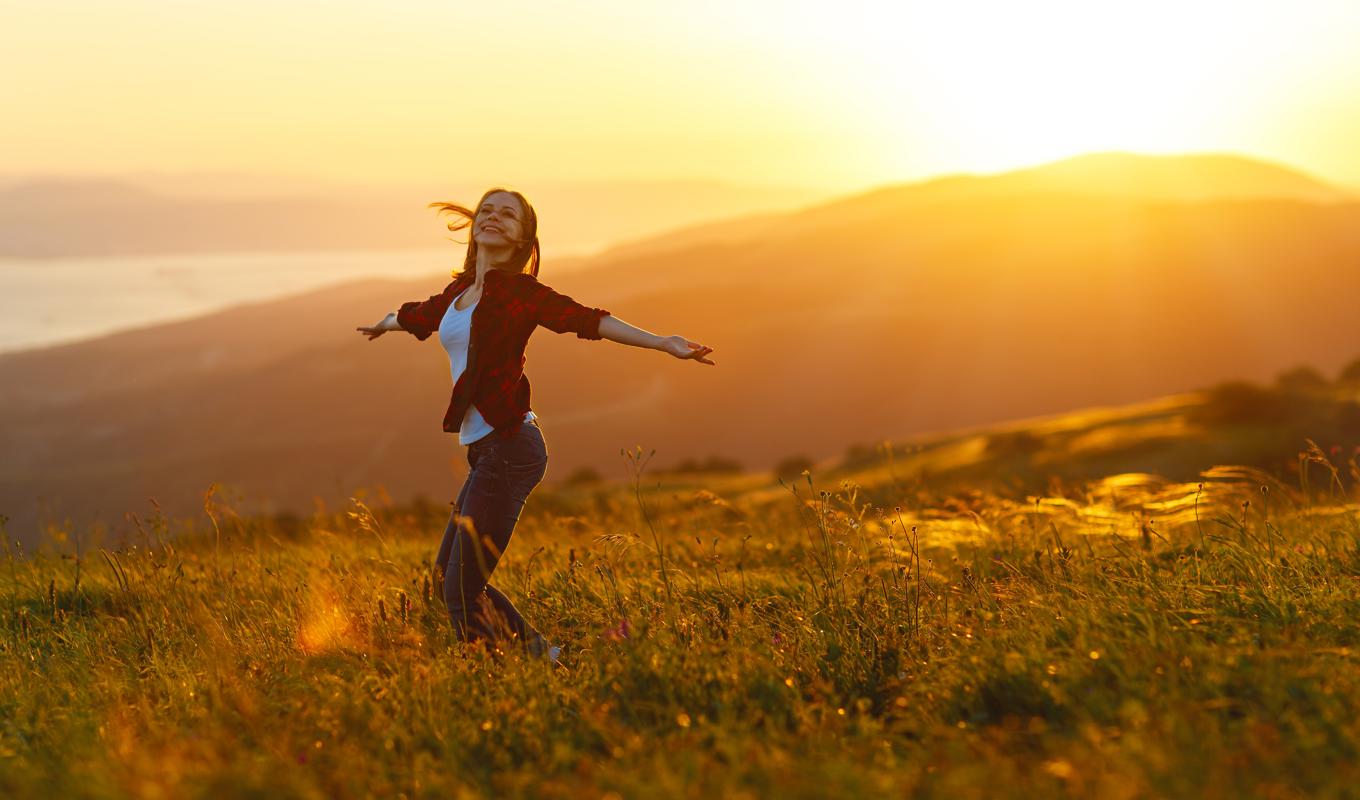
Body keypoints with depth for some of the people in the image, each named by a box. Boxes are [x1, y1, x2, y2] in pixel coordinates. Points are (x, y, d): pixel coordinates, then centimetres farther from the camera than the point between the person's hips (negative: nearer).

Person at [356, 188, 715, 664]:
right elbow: (417, 315, 36)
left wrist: (661, 343, -29)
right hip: (485, 451, 8)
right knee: (446, 574, 17)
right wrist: (384, 325, 56)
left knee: (462, 590, -9)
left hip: (507, 447, -8)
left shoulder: (519, 291, -5)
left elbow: (586, 319, -17)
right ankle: (538, 652, 25)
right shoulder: (458, 293, 15)